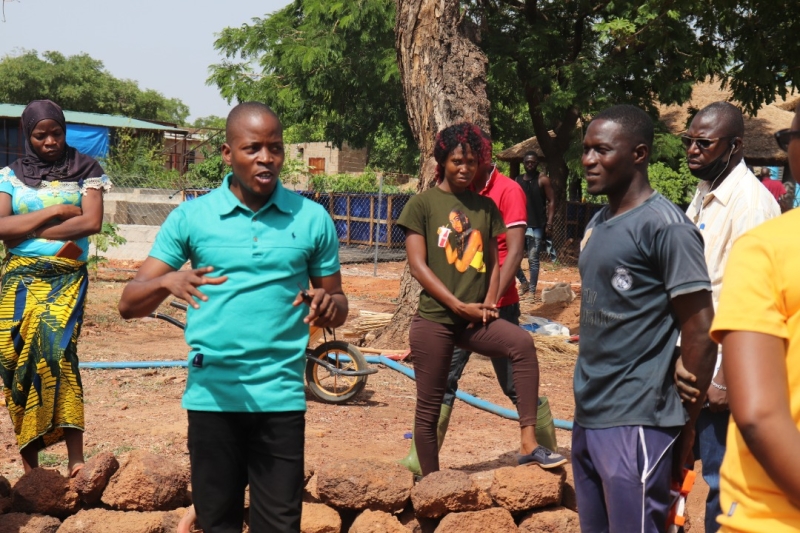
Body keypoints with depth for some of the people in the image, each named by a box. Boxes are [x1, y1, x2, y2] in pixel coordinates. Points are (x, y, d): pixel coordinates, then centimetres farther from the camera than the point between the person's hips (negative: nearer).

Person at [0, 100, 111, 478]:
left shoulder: (84, 170, 6)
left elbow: (92, 221, -7)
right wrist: (56, 211, -8)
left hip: (66, 279, -2)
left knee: (56, 352, -22)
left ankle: (76, 458, -23)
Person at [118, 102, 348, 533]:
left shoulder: (312, 218, 3)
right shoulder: (190, 217, 1)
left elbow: (339, 309, 11)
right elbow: (130, 303, -2)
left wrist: (328, 305, -14)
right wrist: (168, 281, -24)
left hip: (281, 397, 0)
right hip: (212, 395, 0)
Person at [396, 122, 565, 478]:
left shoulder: (486, 207, 12)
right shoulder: (423, 204, -1)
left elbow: (493, 261, 14)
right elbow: (418, 265, -7)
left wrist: (489, 303, -5)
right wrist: (459, 305, -13)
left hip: (475, 320, 3)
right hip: (435, 319, -3)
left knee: (522, 343, -25)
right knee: (429, 408, 2)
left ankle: (528, 444, -25)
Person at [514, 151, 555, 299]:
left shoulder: (542, 179, -3)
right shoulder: (517, 180, 11)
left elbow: (551, 201, -5)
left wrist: (549, 223, -13)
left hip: (536, 227, -5)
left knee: (533, 260, -1)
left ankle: (532, 290, 6)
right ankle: (523, 282, 18)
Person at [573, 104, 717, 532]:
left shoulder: (665, 226, -13)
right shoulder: (598, 223, 14)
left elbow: (700, 331, -14)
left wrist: (685, 425, -11)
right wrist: (587, 407, 15)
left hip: (635, 423, -8)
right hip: (588, 416, 8)